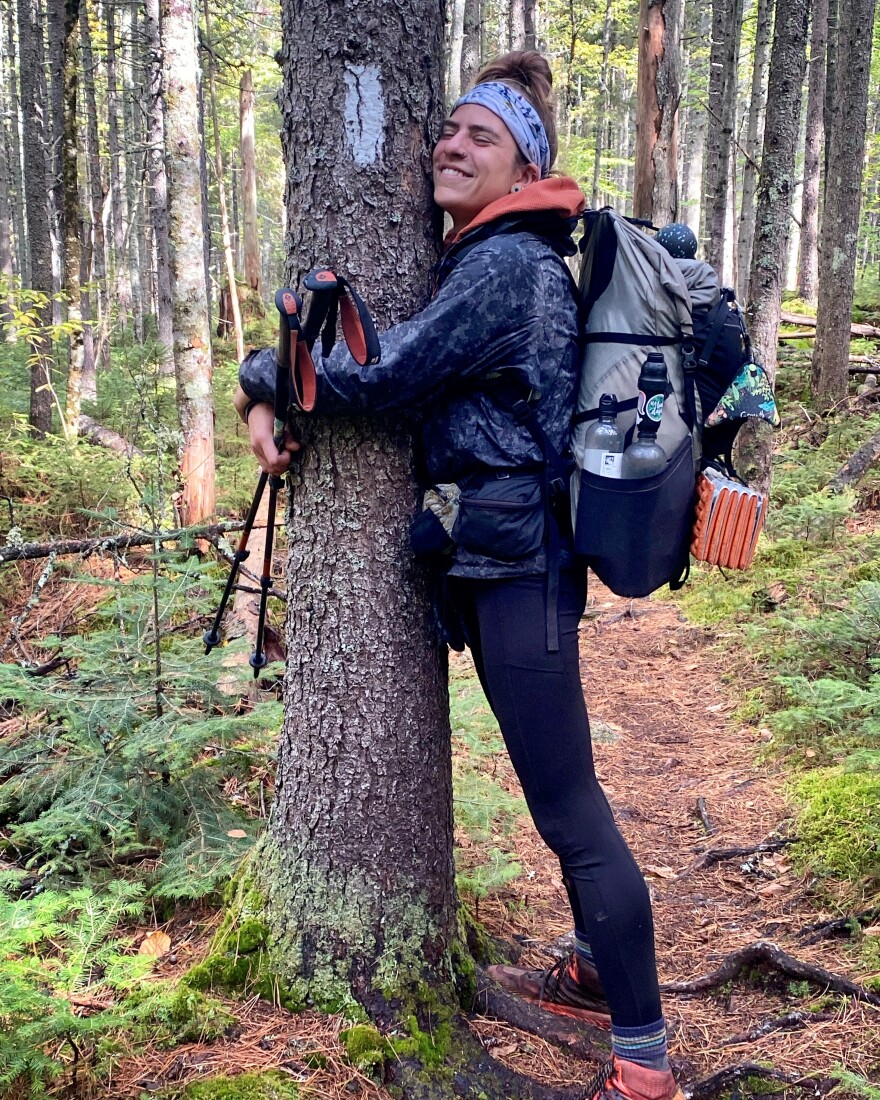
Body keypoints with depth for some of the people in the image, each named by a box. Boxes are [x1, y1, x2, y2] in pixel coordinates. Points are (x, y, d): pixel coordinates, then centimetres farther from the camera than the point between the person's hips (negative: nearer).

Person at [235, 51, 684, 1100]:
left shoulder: (508, 262, -15)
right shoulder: (474, 256, 16)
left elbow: (384, 371, -20)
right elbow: (394, 351, 16)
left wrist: (267, 372, -4)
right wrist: (265, 403, -1)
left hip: (517, 561, -10)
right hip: (494, 552, 10)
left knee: (568, 804, -4)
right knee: (555, 785, 20)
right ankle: (596, 970, 39)